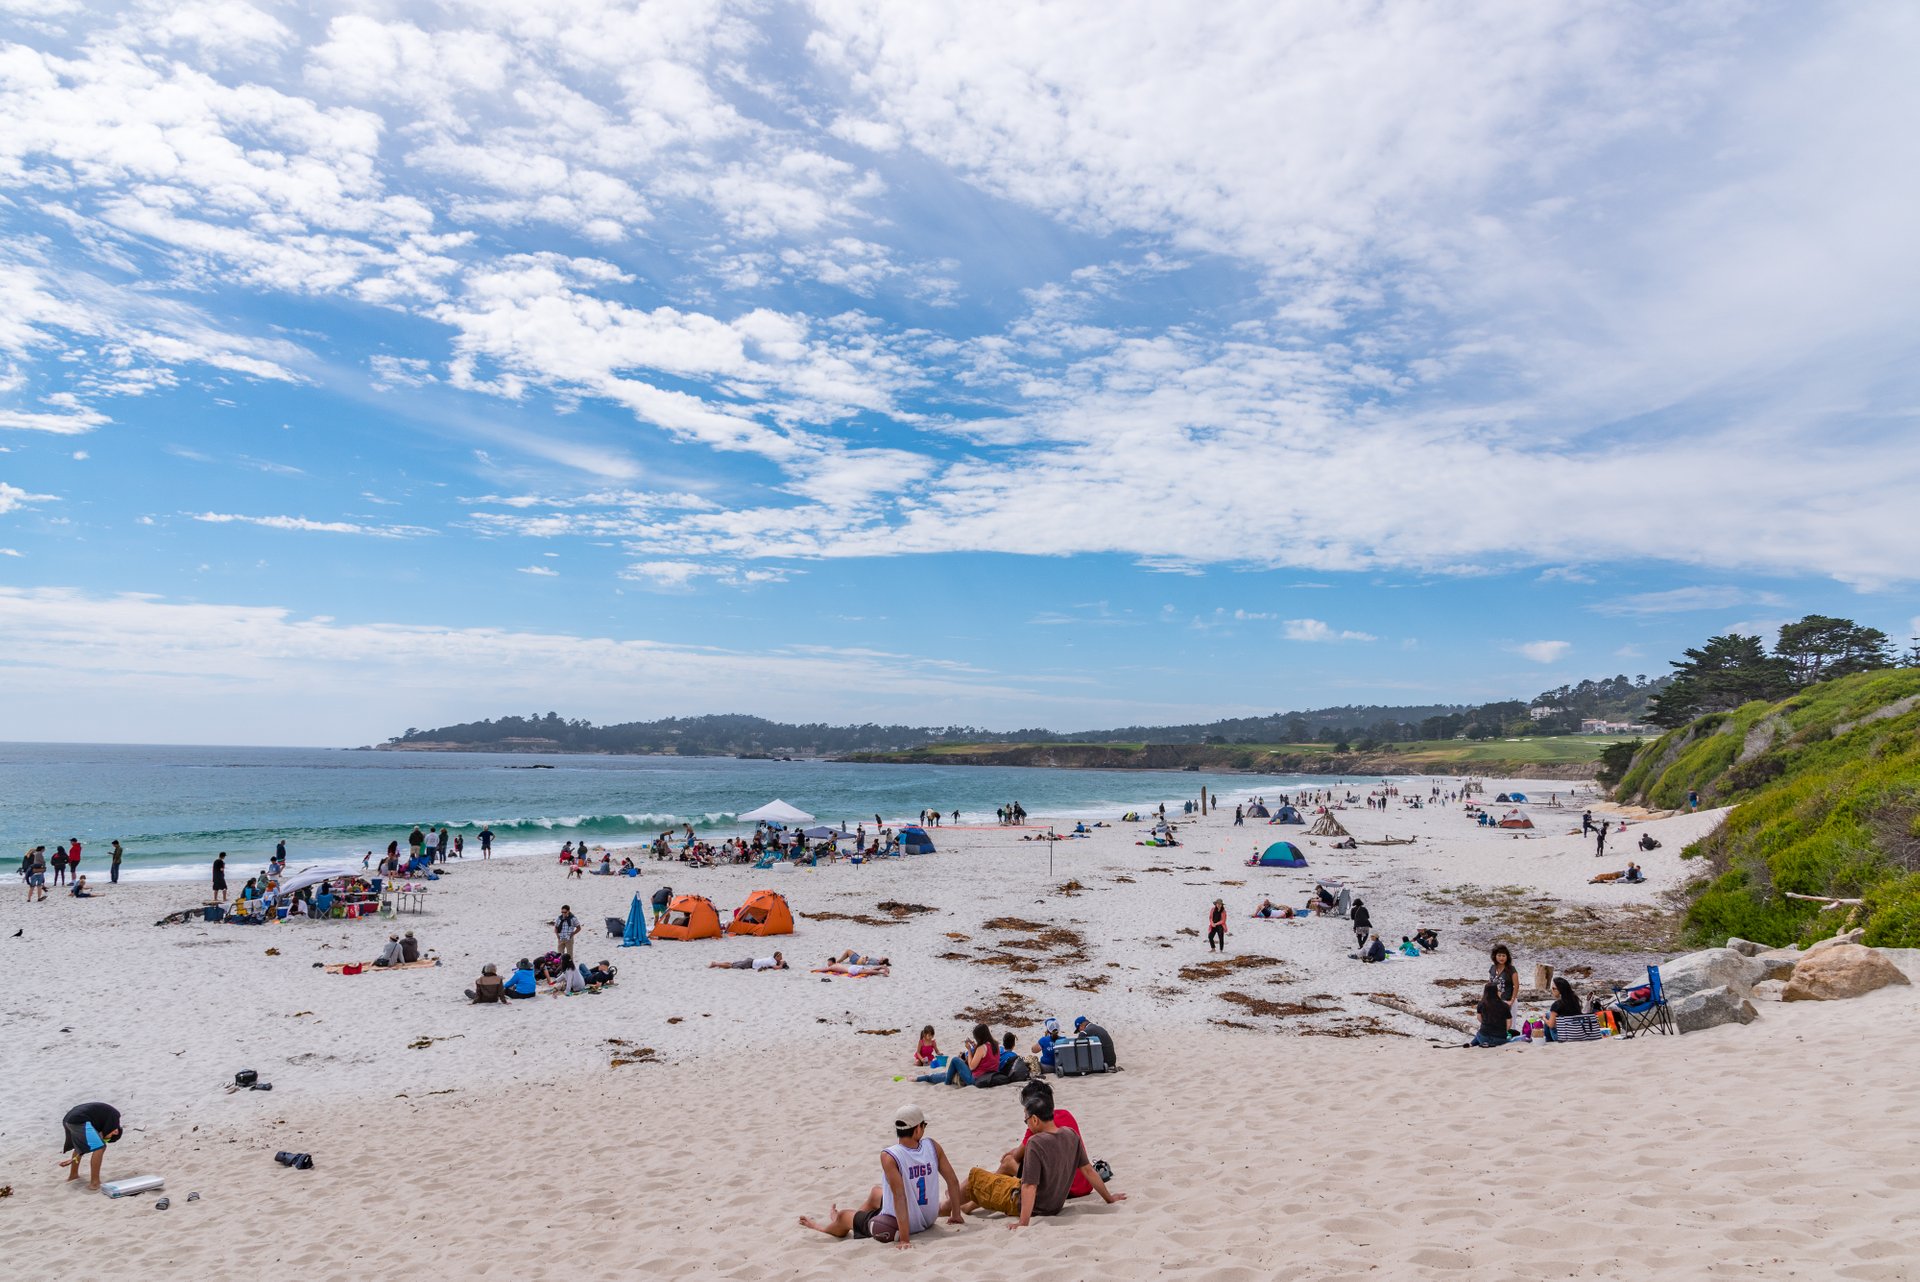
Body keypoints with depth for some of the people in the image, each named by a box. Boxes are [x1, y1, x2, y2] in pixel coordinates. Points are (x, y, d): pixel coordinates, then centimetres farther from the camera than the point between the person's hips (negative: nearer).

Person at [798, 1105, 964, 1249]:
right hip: (928, 1220, 6)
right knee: (876, 1191, 33)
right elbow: (953, 1181, -7)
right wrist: (956, 1215, 6)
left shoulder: (889, 1156, -26)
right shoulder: (932, 1146, -13)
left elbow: (899, 1196, -29)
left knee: (843, 1217, 22)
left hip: (894, 1228, -6)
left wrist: (904, 1239, -27)